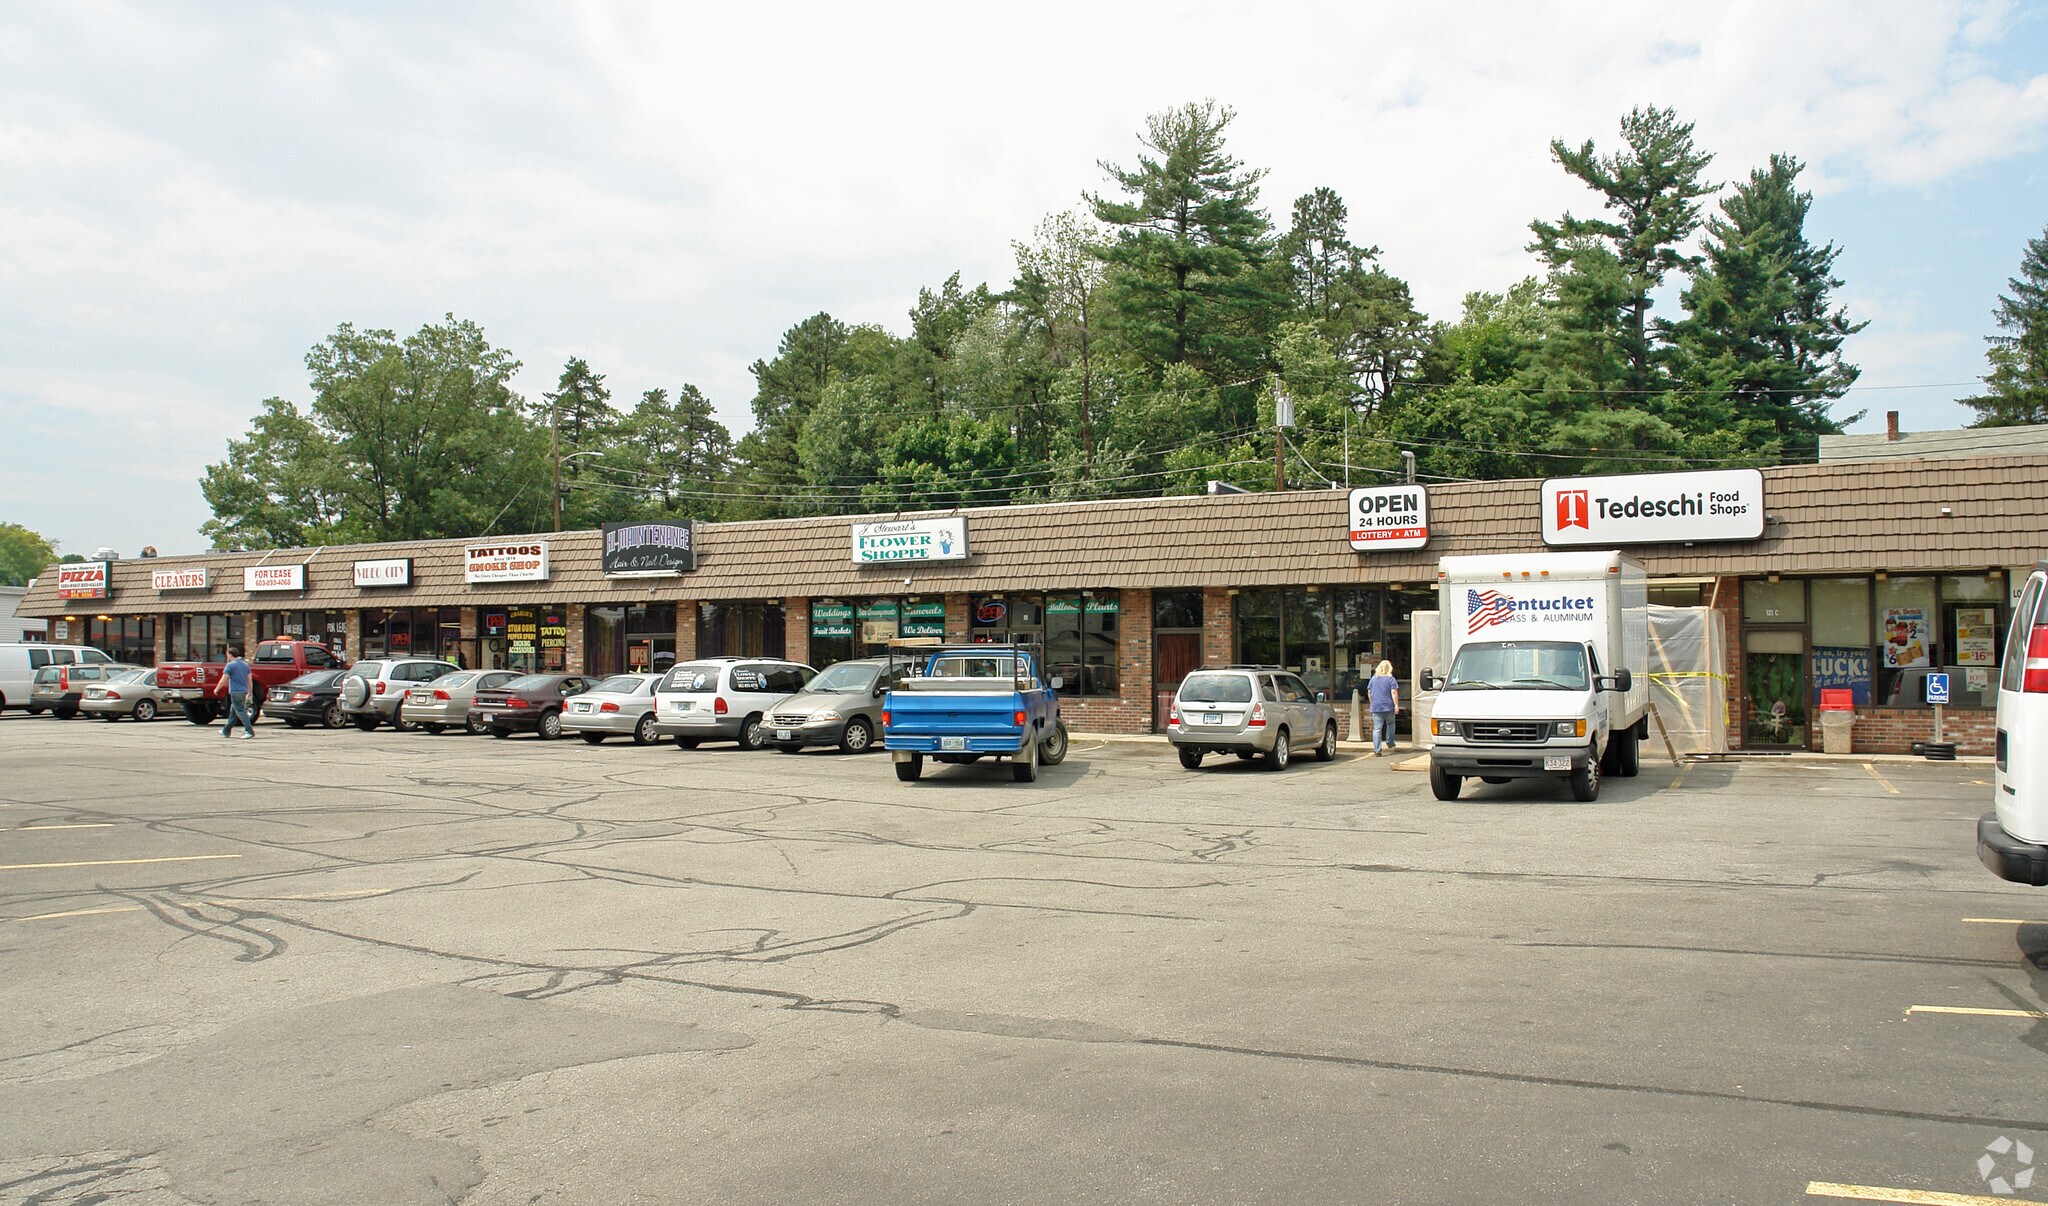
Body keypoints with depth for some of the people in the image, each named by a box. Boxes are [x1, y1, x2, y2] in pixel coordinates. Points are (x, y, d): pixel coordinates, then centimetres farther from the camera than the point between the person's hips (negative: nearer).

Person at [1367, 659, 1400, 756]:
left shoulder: (1373, 679, 9)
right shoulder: (1391, 679, -3)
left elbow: (1369, 692, 13)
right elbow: (1394, 692, -11)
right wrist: (1396, 705, -10)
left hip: (1376, 707, 2)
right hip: (1388, 707, -2)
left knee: (1377, 729, -2)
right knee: (1390, 724, 23)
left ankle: (1377, 750, -7)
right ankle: (1390, 743, 26)